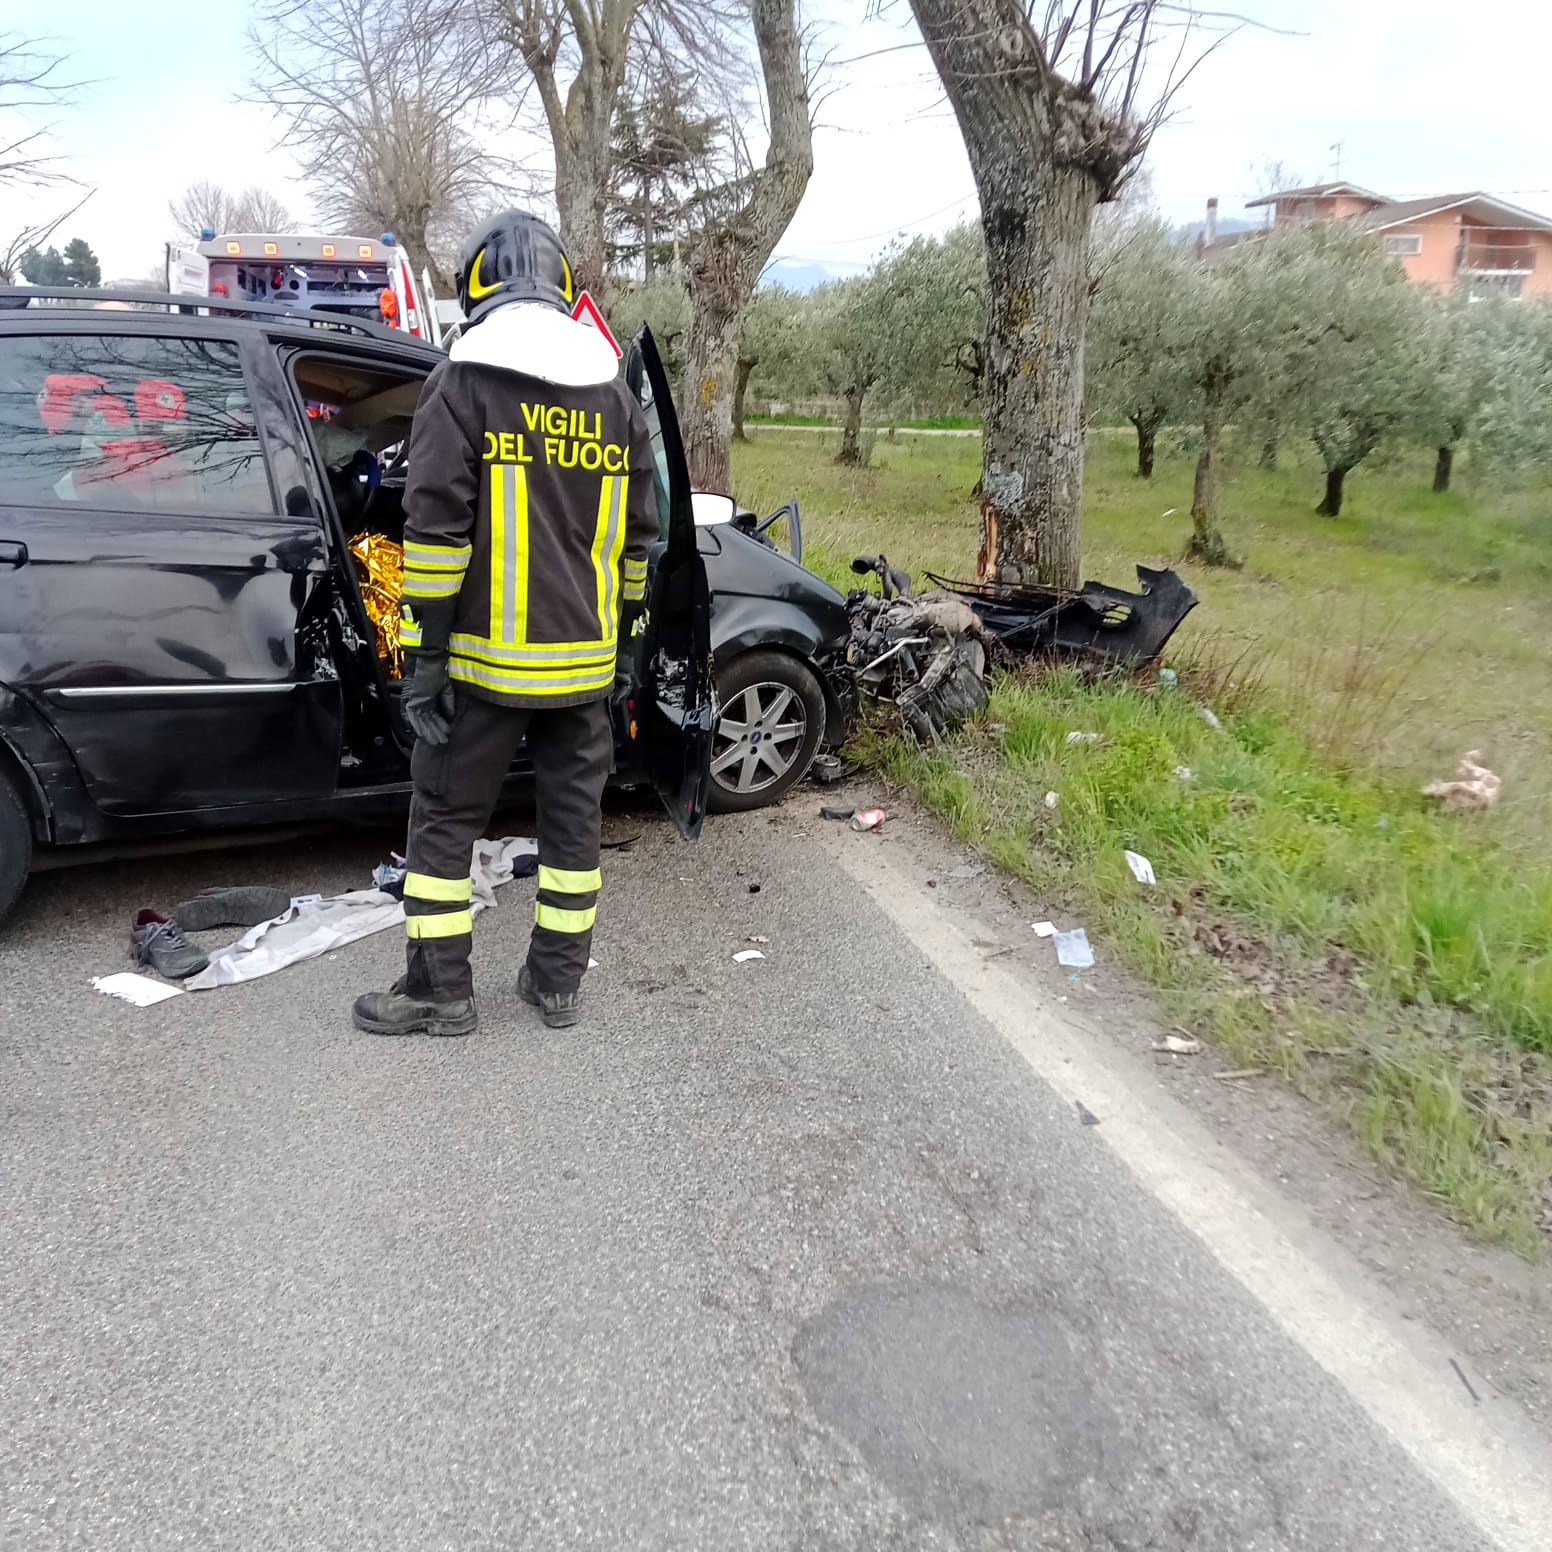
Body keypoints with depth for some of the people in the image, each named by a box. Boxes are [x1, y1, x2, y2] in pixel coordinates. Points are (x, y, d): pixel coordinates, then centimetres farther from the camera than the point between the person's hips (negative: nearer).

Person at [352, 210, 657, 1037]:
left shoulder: (462, 380, -6)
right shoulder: (613, 391, 11)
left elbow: (436, 528, -13)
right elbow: (638, 534, 13)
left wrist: (424, 650, -10)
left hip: (486, 656, -5)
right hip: (584, 657, 5)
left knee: (445, 817, 7)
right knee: (572, 813, 13)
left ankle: (440, 990, 15)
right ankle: (557, 980, 23)